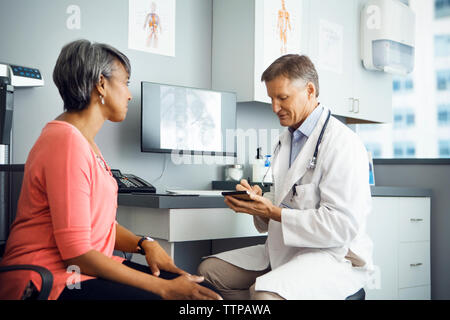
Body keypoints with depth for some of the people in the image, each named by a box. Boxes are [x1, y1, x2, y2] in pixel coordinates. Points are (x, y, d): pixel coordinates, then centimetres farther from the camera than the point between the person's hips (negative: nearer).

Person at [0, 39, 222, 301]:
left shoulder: (85, 141, 14)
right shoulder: (67, 143, -18)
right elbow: (77, 253, -21)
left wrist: (144, 244, -2)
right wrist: (163, 288, -19)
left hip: (87, 267, 9)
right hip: (55, 280, -9)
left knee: (202, 290, -4)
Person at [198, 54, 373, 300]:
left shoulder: (342, 143, -14)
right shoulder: (285, 141, 14)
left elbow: (342, 225, -21)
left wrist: (273, 212, -20)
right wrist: (257, 201, -3)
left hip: (332, 255, -9)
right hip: (283, 250, 9)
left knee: (265, 291, -35)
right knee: (209, 270, 3)